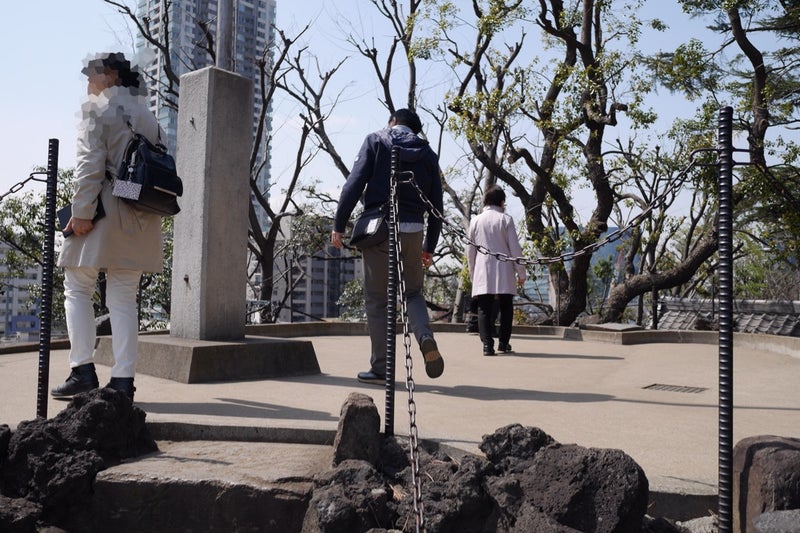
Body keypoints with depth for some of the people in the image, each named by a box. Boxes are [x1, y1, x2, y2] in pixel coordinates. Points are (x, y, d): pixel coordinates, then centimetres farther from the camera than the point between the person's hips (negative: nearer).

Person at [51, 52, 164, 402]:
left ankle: (83, 370, -1)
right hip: (139, 216, 6)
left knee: (77, 288, 5)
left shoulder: (96, 108, -1)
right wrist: (145, 211, 16)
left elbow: (90, 163, -13)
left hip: (104, 206, -6)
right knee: (124, 297, 5)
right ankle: (123, 380, 2)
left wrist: (82, 211, -15)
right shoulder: (146, 114, 19)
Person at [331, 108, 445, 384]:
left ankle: (380, 368, 7)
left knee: (376, 300, 5)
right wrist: (430, 247, 17)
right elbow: (436, 206, 10)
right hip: (413, 231, 3)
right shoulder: (428, 154, 13)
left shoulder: (376, 140, 5)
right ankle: (426, 337, -10)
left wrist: (338, 225, -4)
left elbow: (355, 183, -7)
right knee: (413, 292, 18)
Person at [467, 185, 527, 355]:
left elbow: (470, 250, 10)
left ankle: (487, 344, -9)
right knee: (506, 308, 10)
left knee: (484, 309, 1)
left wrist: (472, 273, 19)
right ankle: (503, 342, 11)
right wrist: (521, 272, 5)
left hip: (482, 274, 1)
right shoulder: (506, 219, -1)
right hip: (503, 273, -1)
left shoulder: (476, 221, 6)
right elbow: (515, 248, -3)